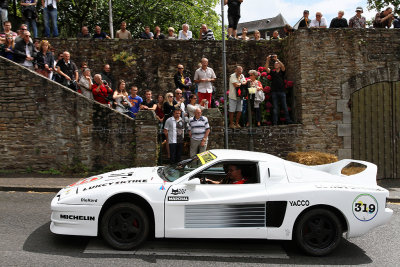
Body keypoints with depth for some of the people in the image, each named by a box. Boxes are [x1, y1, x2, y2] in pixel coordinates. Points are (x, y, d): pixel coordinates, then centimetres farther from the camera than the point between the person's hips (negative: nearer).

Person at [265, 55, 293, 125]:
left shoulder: (282, 71, 11)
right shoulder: (272, 72, 14)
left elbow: (283, 66, -8)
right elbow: (266, 68, -1)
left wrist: (276, 59, -15)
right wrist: (268, 60, -14)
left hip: (282, 91, -1)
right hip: (274, 92, 1)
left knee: (285, 106, -3)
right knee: (275, 108, 0)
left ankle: (288, 120, -3)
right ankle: (275, 122, -1)